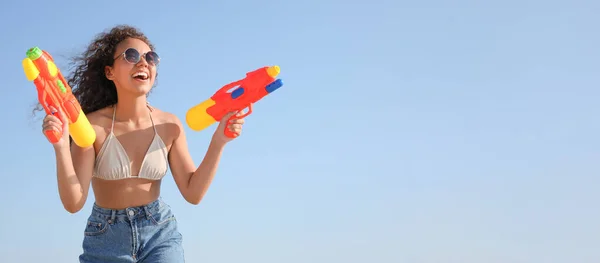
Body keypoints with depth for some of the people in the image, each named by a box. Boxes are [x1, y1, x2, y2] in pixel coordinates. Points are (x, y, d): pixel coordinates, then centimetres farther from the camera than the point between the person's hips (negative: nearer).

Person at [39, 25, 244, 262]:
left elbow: (193, 193, -3)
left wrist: (218, 141, -11)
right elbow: (73, 203, -16)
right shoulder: (92, 126, -12)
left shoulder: (169, 125, -5)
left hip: (160, 235, 1)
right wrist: (61, 147, -29)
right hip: (106, 241, -1)